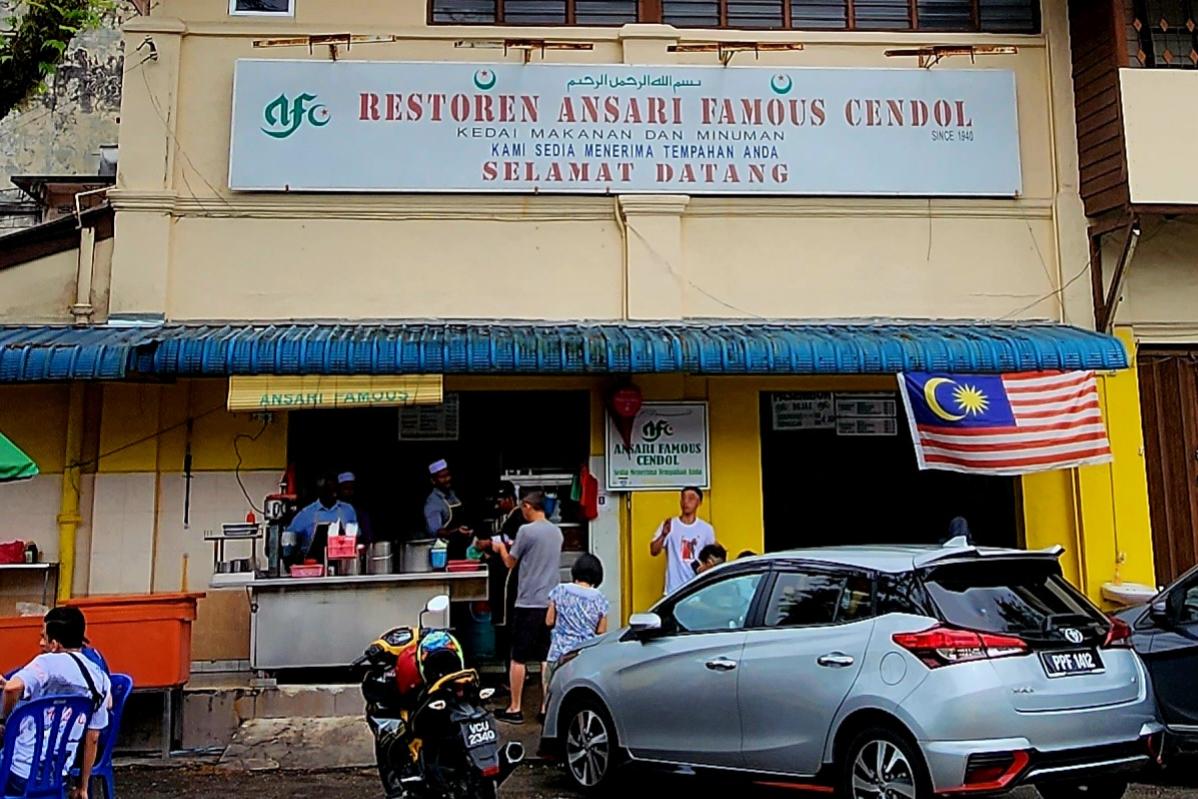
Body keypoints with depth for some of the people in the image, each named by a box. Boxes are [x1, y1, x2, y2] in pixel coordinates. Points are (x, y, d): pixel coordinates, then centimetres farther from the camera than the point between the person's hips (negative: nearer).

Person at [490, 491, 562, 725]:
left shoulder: (526, 531, -11)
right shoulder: (556, 531, 9)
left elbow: (510, 563, -1)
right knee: (547, 658, 9)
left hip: (528, 603, -6)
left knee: (518, 657, 4)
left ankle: (515, 709, 9)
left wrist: (501, 548, 18)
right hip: (552, 602, 6)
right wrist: (515, 547, 25)